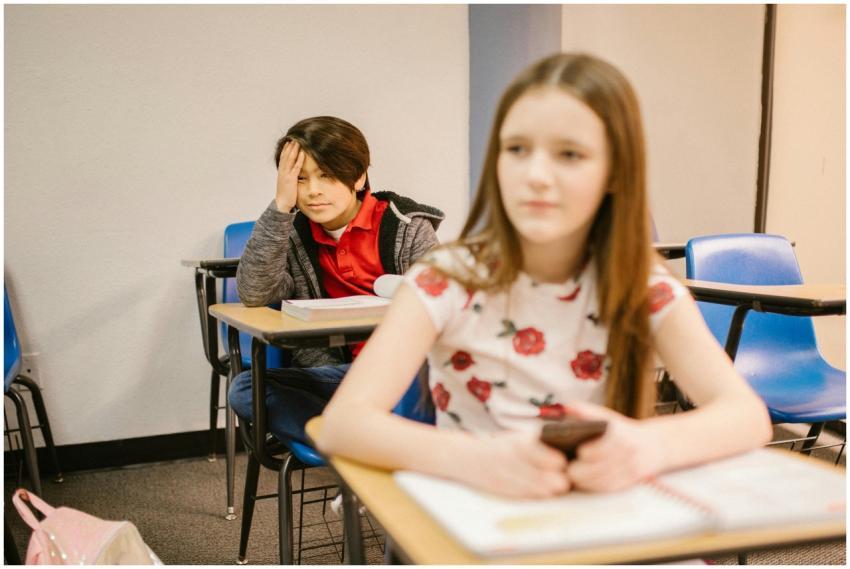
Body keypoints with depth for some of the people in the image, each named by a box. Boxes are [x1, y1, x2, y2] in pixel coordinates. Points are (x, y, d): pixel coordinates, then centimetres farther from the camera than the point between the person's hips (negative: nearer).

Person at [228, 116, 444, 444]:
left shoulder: (407, 227, 0)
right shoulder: (295, 237, 7)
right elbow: (253, 295, -9)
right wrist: (281, 207, -12)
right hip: (343, 372, 4)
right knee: (244, 389, -20)